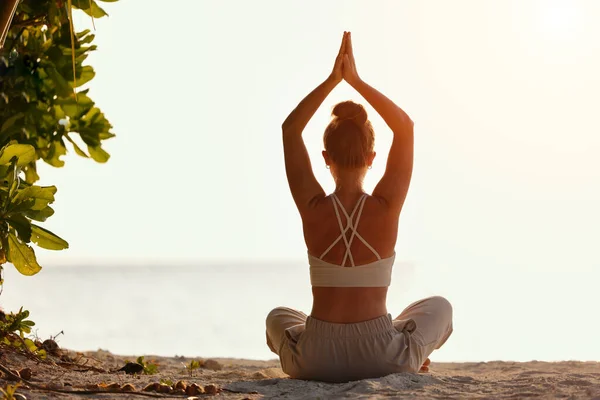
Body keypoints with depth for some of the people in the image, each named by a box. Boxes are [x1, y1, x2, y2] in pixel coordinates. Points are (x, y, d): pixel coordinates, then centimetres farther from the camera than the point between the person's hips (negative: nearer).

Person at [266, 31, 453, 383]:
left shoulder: (313, 209, -11)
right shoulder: (386, 208, -13)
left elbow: (290, 129, 1)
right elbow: (405, 127, -2)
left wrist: (333, 79, -4)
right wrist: (356, 80, -7)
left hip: (317, 360, 1)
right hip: (382, 360, -1)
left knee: (278, 318, 38)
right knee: (439, 307, 32)